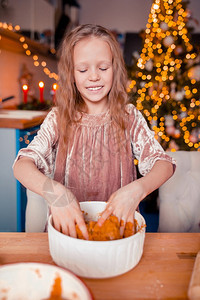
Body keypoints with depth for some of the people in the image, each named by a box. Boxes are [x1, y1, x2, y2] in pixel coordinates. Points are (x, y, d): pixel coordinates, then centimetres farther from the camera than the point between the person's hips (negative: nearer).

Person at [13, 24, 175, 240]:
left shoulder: (129, 117, -1)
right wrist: (53, 191, -35)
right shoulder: (59, 119, -2)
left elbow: (164, 163, -9)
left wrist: (137, 189, -31)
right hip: (69, 226, 0)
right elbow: (22, 164, -13)